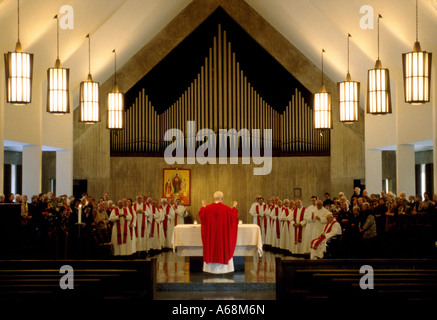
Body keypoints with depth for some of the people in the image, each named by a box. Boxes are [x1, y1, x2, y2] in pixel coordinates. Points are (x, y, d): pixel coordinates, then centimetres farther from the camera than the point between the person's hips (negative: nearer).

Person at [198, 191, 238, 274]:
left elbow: (201, 215, 9)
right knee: (223, 248, 7)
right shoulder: (227, 208, -10)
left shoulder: (207, 208, -5)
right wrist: (234, 207, 15)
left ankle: (210, 268, 12)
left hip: (210, 234, 2)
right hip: (223, 234, -2)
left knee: (211, 248, 9)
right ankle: (223, 268, 8)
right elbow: (234, 217, 1)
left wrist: (203, 206, 23)